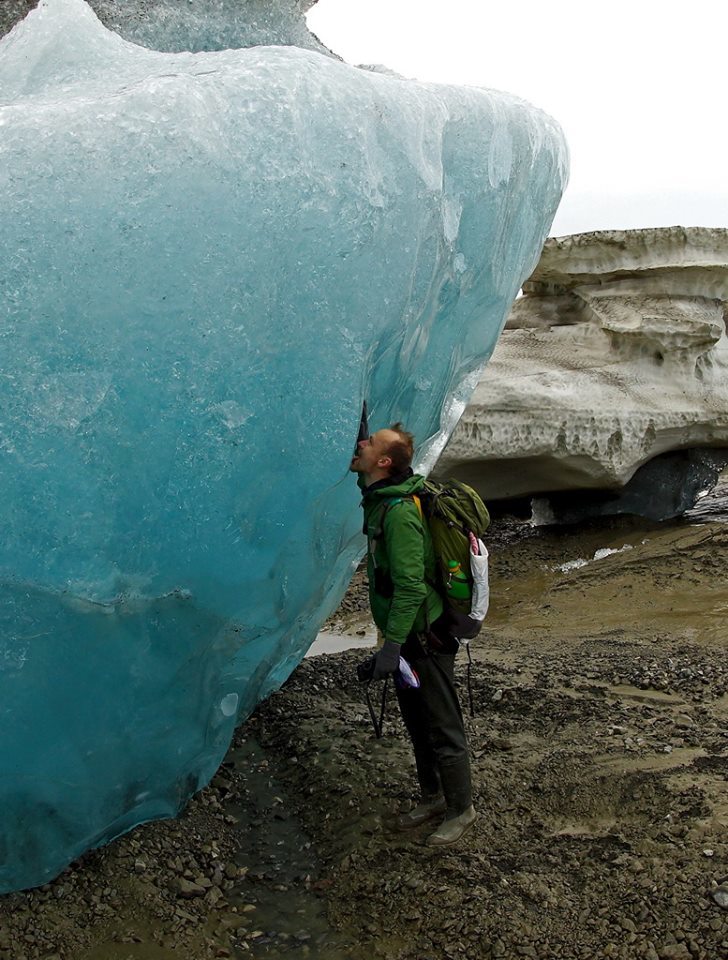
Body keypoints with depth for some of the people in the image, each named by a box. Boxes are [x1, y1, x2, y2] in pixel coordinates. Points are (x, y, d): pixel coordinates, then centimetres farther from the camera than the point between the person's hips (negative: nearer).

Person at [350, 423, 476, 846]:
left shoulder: (399, 513, -26)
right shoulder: (380, 499, 2)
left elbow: (410, 586, -29)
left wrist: (392, 644, -29)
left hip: (424, 637, -10)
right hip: (409, 635, 10)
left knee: (443, 729, 6)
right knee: (417, 724, 22)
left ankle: (461, 809, 22)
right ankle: (433, 797, 39)